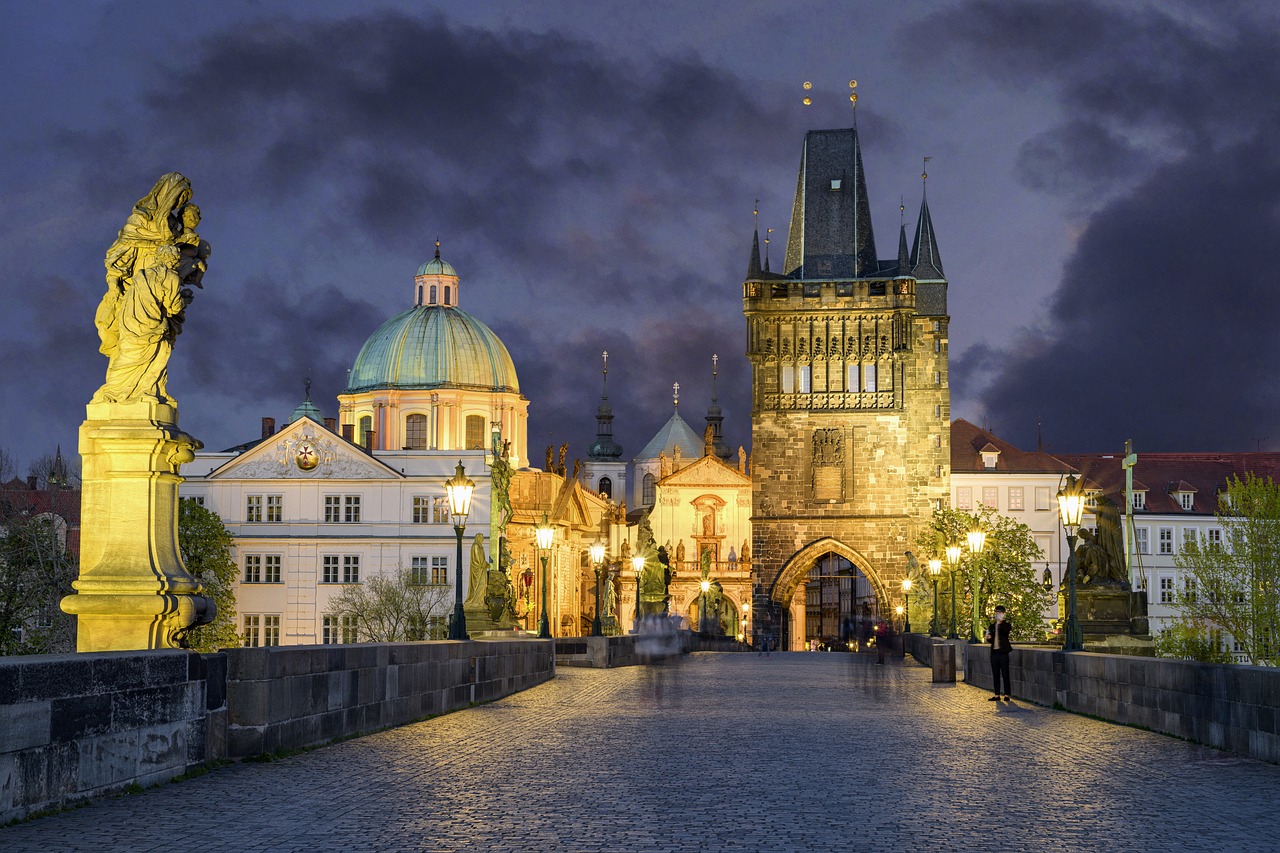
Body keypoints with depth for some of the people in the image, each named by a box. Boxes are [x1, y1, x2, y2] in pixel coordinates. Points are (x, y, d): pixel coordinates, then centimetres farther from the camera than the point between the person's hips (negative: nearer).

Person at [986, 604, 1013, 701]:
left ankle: (1007, 695, -2)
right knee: (995, 675, 7)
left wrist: (1000, 622, -22)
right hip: (994, 652, 6)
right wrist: (988, 638, -2)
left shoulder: (1006, 624, 0)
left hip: (1003, 652, -6)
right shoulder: (992, 626, 16)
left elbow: (1005, 631, -23)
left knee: (1005, 675, -4)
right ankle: (997, 695, 11)